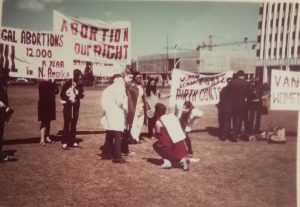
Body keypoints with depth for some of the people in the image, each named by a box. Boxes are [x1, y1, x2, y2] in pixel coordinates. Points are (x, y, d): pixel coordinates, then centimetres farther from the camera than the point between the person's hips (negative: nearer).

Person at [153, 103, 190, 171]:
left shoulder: (158, 122, -4)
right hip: (182, 142, 5)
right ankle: (184, 158, 3)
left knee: (156, 145, 19)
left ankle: (167, 161, 6)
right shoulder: (172, 116, 13)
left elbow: (157, 136, 5)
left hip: (172, 144, -5)